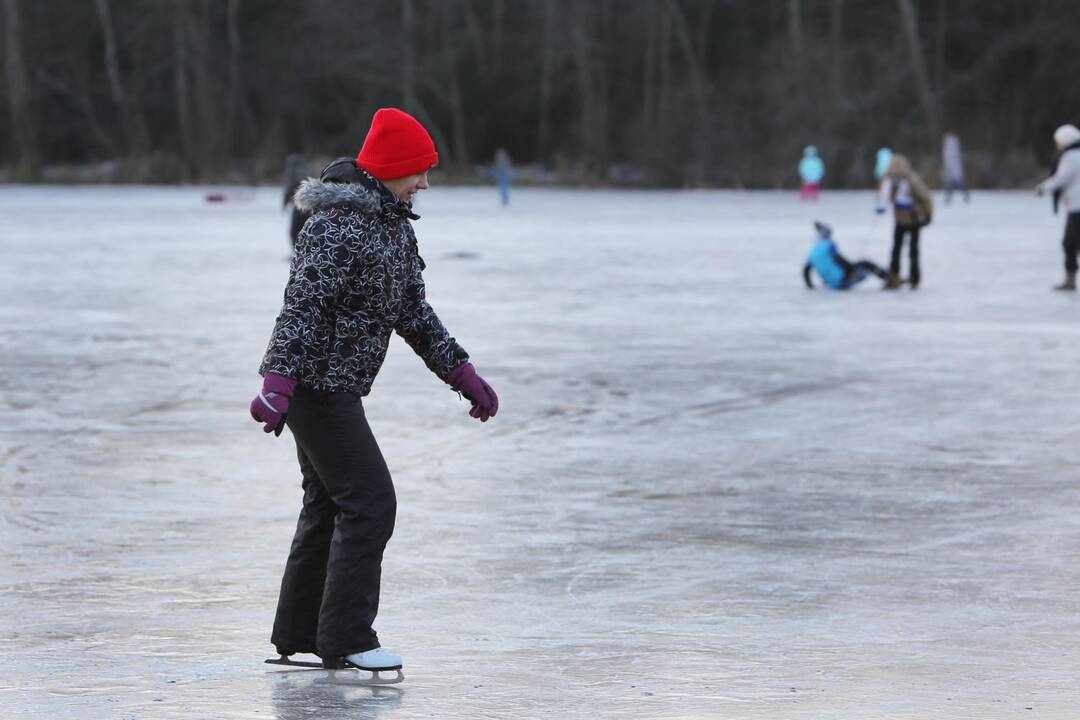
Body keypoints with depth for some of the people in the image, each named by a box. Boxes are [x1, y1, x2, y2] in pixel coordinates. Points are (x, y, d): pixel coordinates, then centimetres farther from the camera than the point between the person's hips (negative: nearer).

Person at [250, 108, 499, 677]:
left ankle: (297, 636, 22)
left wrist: (463, 375, 20)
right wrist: (276, 387, -33)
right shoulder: (339, 226, -19)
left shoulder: (394, 226, 13)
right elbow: (303, 306, -26)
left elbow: (413, 311, 21)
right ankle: (346, 639, -10)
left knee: (328, 506, 14)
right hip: (316, 382, -10)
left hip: (333, 387, 10)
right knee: (370, 501, -12)